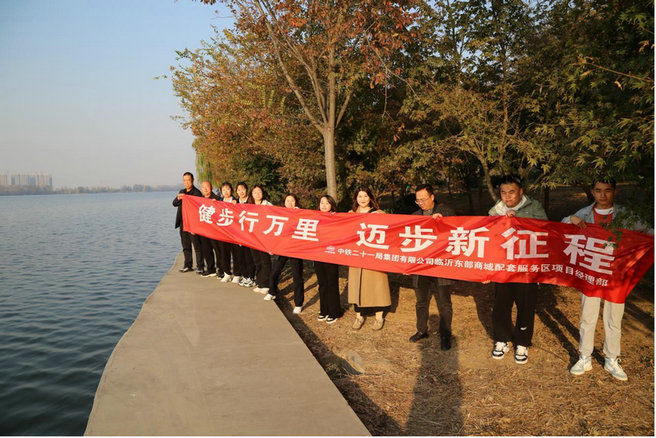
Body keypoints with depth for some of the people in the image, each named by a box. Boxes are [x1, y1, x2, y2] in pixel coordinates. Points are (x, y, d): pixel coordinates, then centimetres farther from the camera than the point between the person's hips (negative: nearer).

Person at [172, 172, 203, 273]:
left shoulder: (197, 193, -8)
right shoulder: (182, 192, 16)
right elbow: (174, 203, 6)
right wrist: (178, 198, -13)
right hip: (183, 223, 7)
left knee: (197, 246, -3)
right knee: (186, 246, 14)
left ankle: (200, 266, 3)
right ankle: (188, 265, 23)